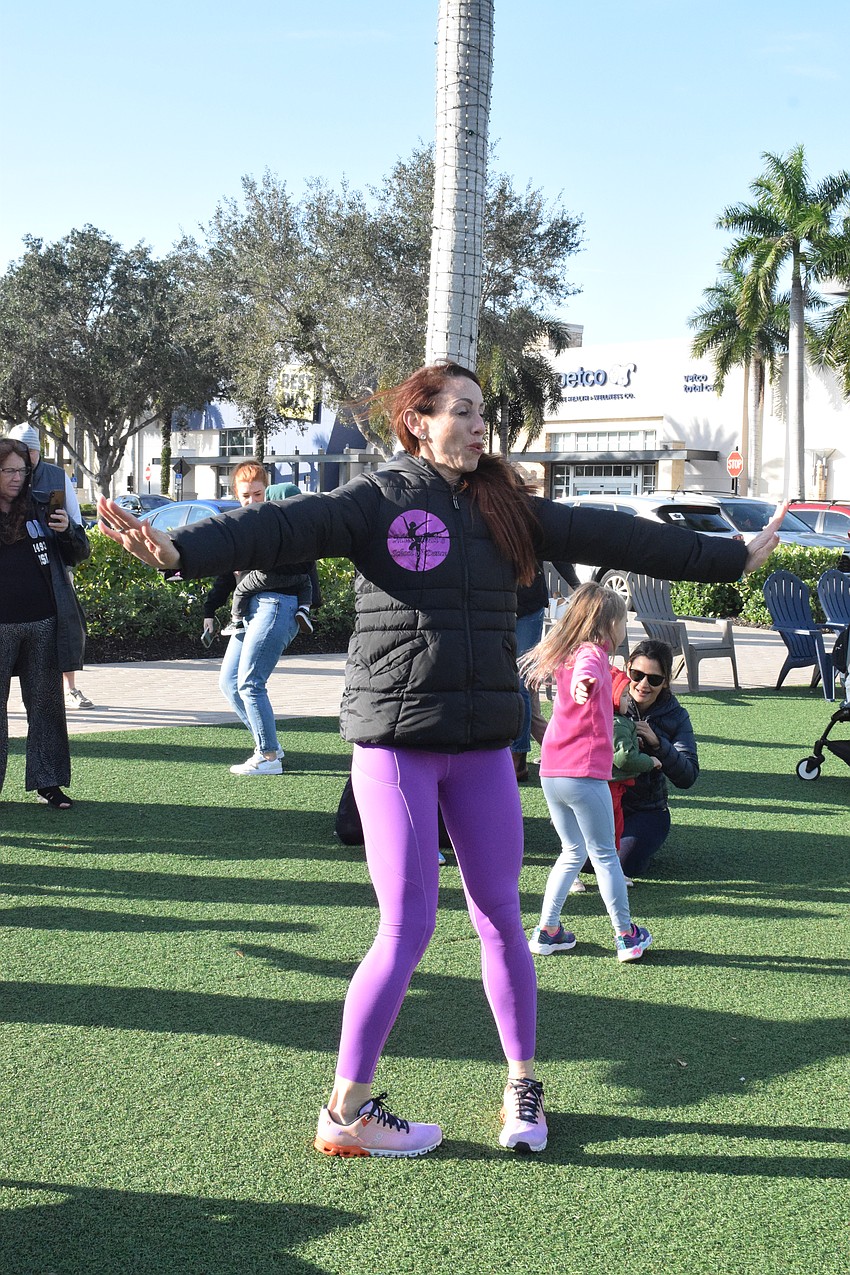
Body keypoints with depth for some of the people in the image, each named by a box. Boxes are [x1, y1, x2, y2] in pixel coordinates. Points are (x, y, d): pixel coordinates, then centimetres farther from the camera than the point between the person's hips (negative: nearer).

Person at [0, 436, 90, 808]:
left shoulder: (40, 511, 7)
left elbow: (78, 555, 12)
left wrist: (69, 531, -7)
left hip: (44, 624, 2)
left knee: (46, 704, 7)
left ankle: (48, 783, 14)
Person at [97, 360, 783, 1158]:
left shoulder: (504, 510, 11)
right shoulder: (377, 501, -4)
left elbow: (612, 537, 17)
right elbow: (281, 528, -19)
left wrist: (734, 557, 22)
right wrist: (180, 550, -37)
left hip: (483, 747, 5)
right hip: (395, 745, -5)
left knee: (500, 917, 10)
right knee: (408, 929, -5)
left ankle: (522, 1084, 27)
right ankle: (345, 1113, 8)